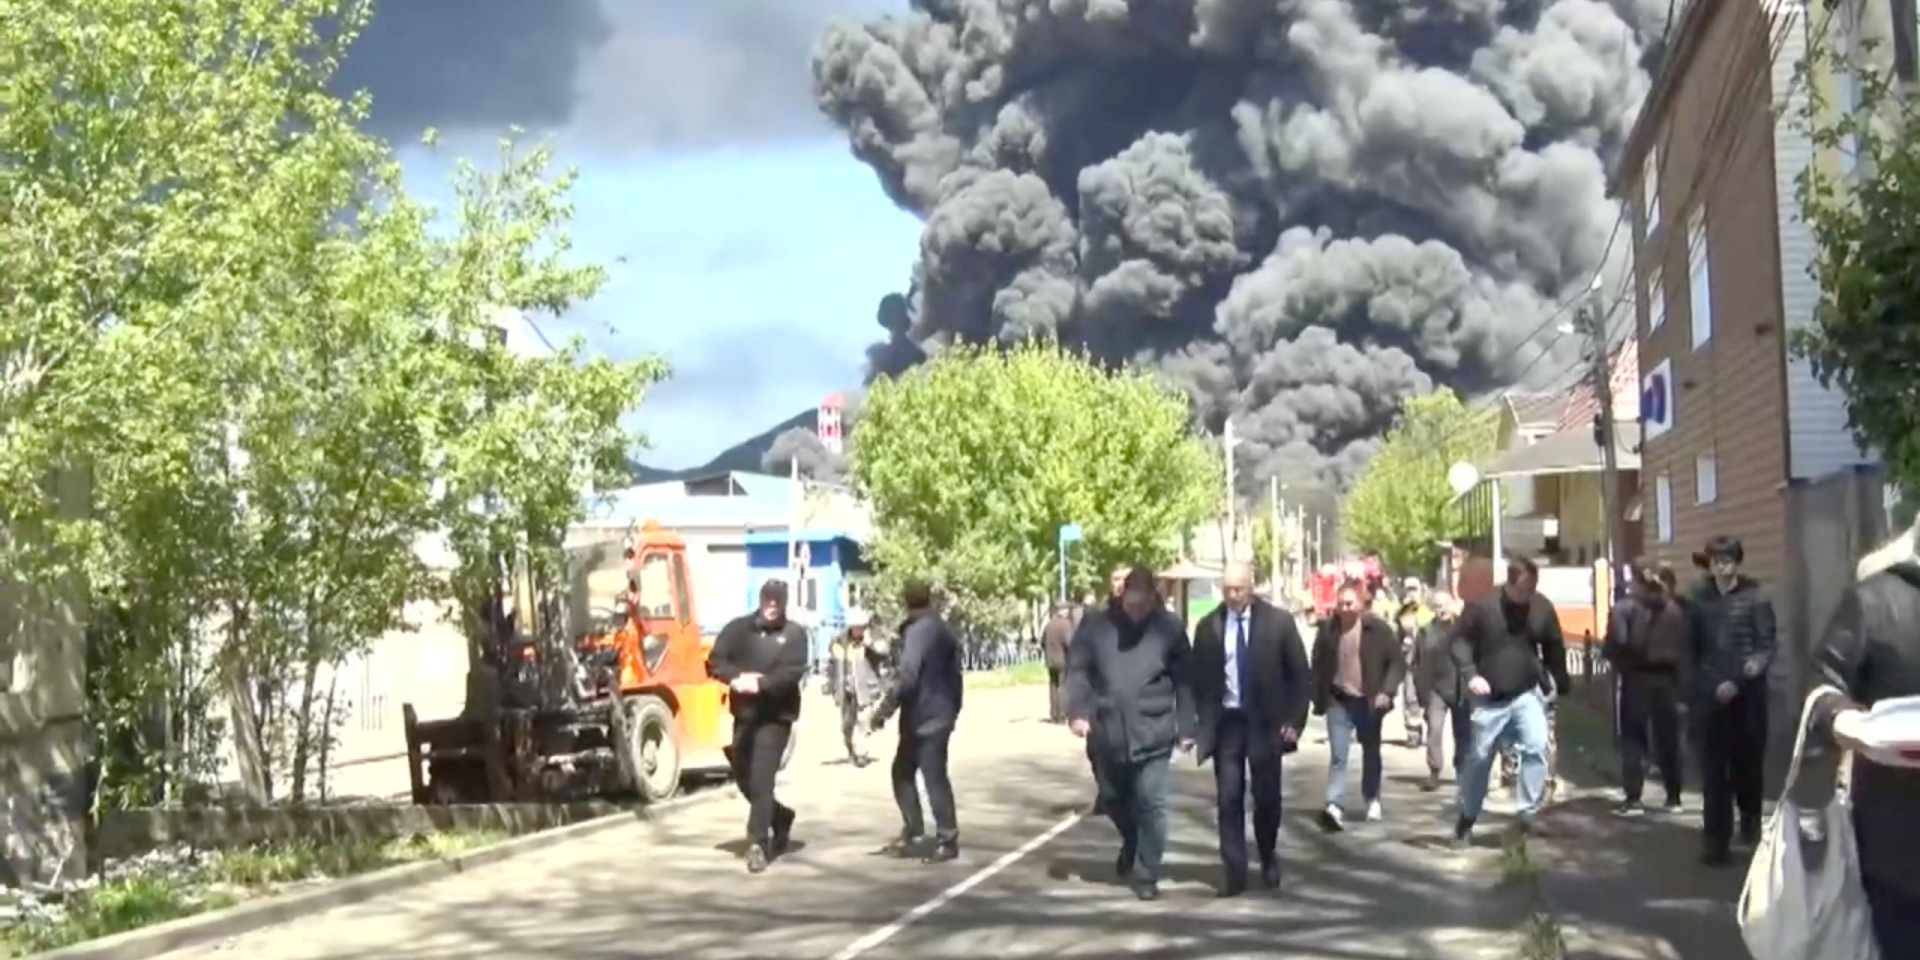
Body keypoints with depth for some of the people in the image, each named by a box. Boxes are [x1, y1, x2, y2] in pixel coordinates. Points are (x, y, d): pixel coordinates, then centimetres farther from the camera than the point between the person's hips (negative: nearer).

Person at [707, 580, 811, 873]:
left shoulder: (794, 634, -1)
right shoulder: (738, 628, 7)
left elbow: (794, 673, -14)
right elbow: (715, 662, -1)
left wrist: (761, 684, -27)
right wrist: (736, 678, -21)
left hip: (776, 717, -4)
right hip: (743, 714, 5)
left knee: (761, 781, -12)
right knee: (744, 779, 14)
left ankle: (758, 843, -9)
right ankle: (780, 817, 36)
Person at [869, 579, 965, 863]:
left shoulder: (918, 630, -15)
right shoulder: (941, 629, 13)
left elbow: (907, 677, -24)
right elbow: (953, 671, 17)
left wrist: (885, 709, -20)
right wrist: (952, 707, 23)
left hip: (925, 716, -9)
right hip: (937, 712, 9)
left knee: (933, 776, -4)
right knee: (903, 772, 15)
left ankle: (947, 839, 0)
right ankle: (912, 834, 18)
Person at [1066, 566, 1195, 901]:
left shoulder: (1169, 628, -2)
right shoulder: (1095, 625, -1)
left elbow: (1184, 680, 1)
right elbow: (1077, 670, 1)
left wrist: (1186, 726, -1)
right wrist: (1078, 711, -12)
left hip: (1152, 733, -2)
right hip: (1107, 732, 2)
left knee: (1151, 804, -3)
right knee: (1112, 799, 15)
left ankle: (1146, 874, 8)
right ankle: (1131, 843, 43)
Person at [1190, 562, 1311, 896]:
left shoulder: (1278, 621, -3)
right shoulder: (1208, 626, 2)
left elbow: (1300, 674, 0)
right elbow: (1199, 679, 7)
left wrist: (1294, 720, -6)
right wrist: (1200, 722, -1)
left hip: (1265, 722, -1)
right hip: (1225, 722, 1)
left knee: (1267, 797, 7)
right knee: (1228, 800, -3)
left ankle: (1269, 859, 31)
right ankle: (1234, 872, 3)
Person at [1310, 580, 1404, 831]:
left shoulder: (1378, 628, -9)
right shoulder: (1327, 628, -4)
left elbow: (1397, 662, -6)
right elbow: (1318, 665, 4)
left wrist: (1386, 691, -16)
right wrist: (1318, 698, 2)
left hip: (1369, 701, 0)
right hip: (1339, 700, 0)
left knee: (1371, 752, 16)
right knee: (1338, 755, -11)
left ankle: (1372, 799, 35)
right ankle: (1334, 806, -18)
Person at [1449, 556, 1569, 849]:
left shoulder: (1542, 607, -3)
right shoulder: (1482, 606, -12)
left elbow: (1554, 648, 9)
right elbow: (1460, 641, -6)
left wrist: (1560, 683, 8)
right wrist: (1470, 674, -18)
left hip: (1528, 694, 2)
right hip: (1490, 698, -1)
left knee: (1537, 746, -20)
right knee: (1480, 758, 7)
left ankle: (1529, 812, -12)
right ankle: (1466, 819, 22)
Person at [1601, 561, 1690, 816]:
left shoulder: (1625, 610, -9)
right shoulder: (1676, 610, 5)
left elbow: (1615, 645, -16)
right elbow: (1687, 646, 3)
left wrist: (1620, 664, 2)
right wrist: (1673, 663, 12)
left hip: (1637, 679, -4)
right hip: (1667, 678, 4)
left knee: (1633, 739, 1)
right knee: (1668, 738, 13)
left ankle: (1632, 798, -5)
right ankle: (1674, 796, 17)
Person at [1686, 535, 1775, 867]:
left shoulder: (1756, 597, -1)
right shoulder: (1699, 600, 6)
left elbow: (1767, 644, -4)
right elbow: (1692, 648, 8)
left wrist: (1754, 666, -24)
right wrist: (1712, 684, -2)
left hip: (1747, 693, -1)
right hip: (1709, 695, 1)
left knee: (1747, 762, 9)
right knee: (1713, 768, -2)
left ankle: (1749, 817, 37)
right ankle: (1716, 840, -1)